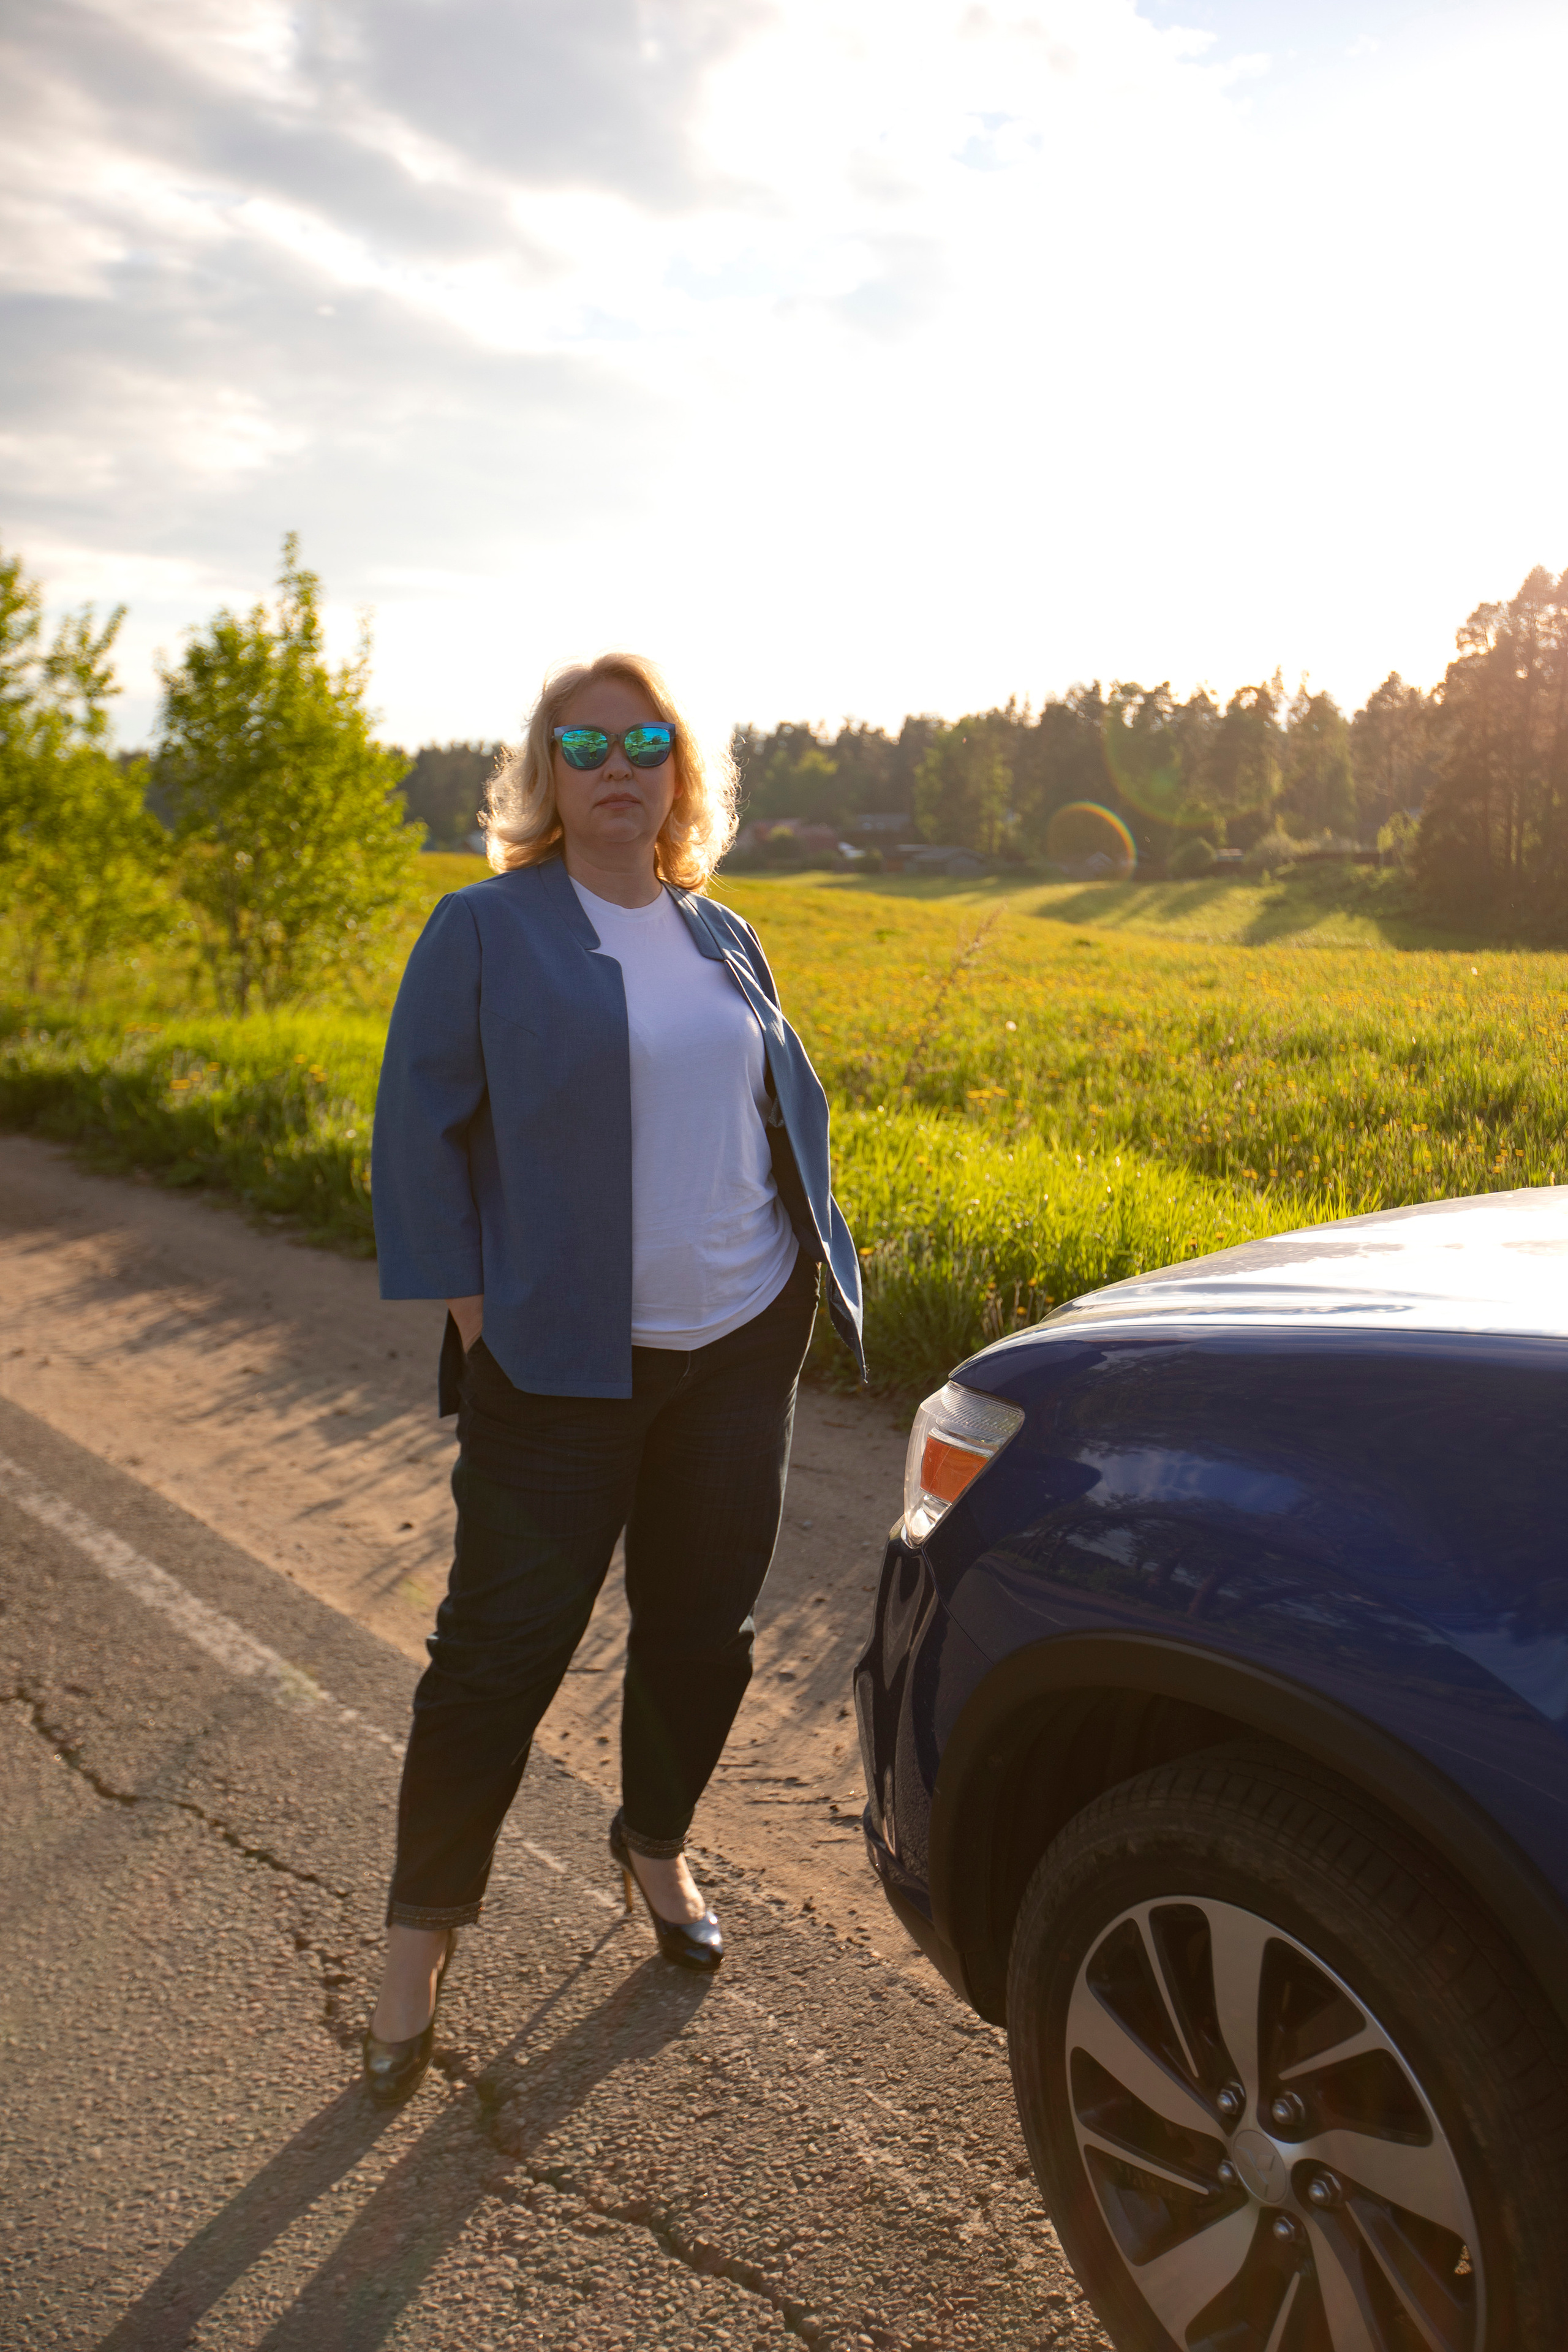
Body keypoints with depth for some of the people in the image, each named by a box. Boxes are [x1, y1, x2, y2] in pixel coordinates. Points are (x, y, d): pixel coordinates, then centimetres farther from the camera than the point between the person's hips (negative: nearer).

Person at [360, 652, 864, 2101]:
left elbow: (787, 1100, 20)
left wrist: (813, 1253, 10)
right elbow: (420, 1127, -5)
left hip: (741, 1341, 5)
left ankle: (657, 1846, 39)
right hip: (562, 1363, -5)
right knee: (504, 1644, 1)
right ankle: (422, 1934, 20)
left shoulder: (722, 938, 11)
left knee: (703, 1625, 14)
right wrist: (473, 1310, -10)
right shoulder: (486, 931, -4)